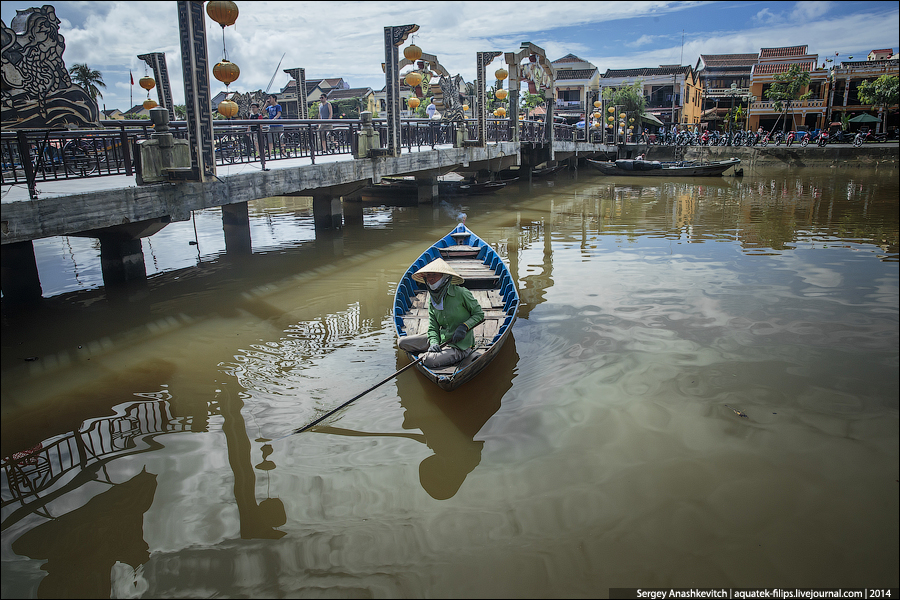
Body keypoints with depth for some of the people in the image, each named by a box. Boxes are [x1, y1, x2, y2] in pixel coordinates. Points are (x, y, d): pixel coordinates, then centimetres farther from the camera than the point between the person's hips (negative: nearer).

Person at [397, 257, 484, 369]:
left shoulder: (461, 293, -15)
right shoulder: (432, 299, 4)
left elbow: (479, 314, -6)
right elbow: (433, 327, 2)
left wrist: (464, 327, -21)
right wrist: (434, 342, -18)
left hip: (460, 345, -6)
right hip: (442, 339, 7)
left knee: (430, 361, -30)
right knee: (403, 342, 0)